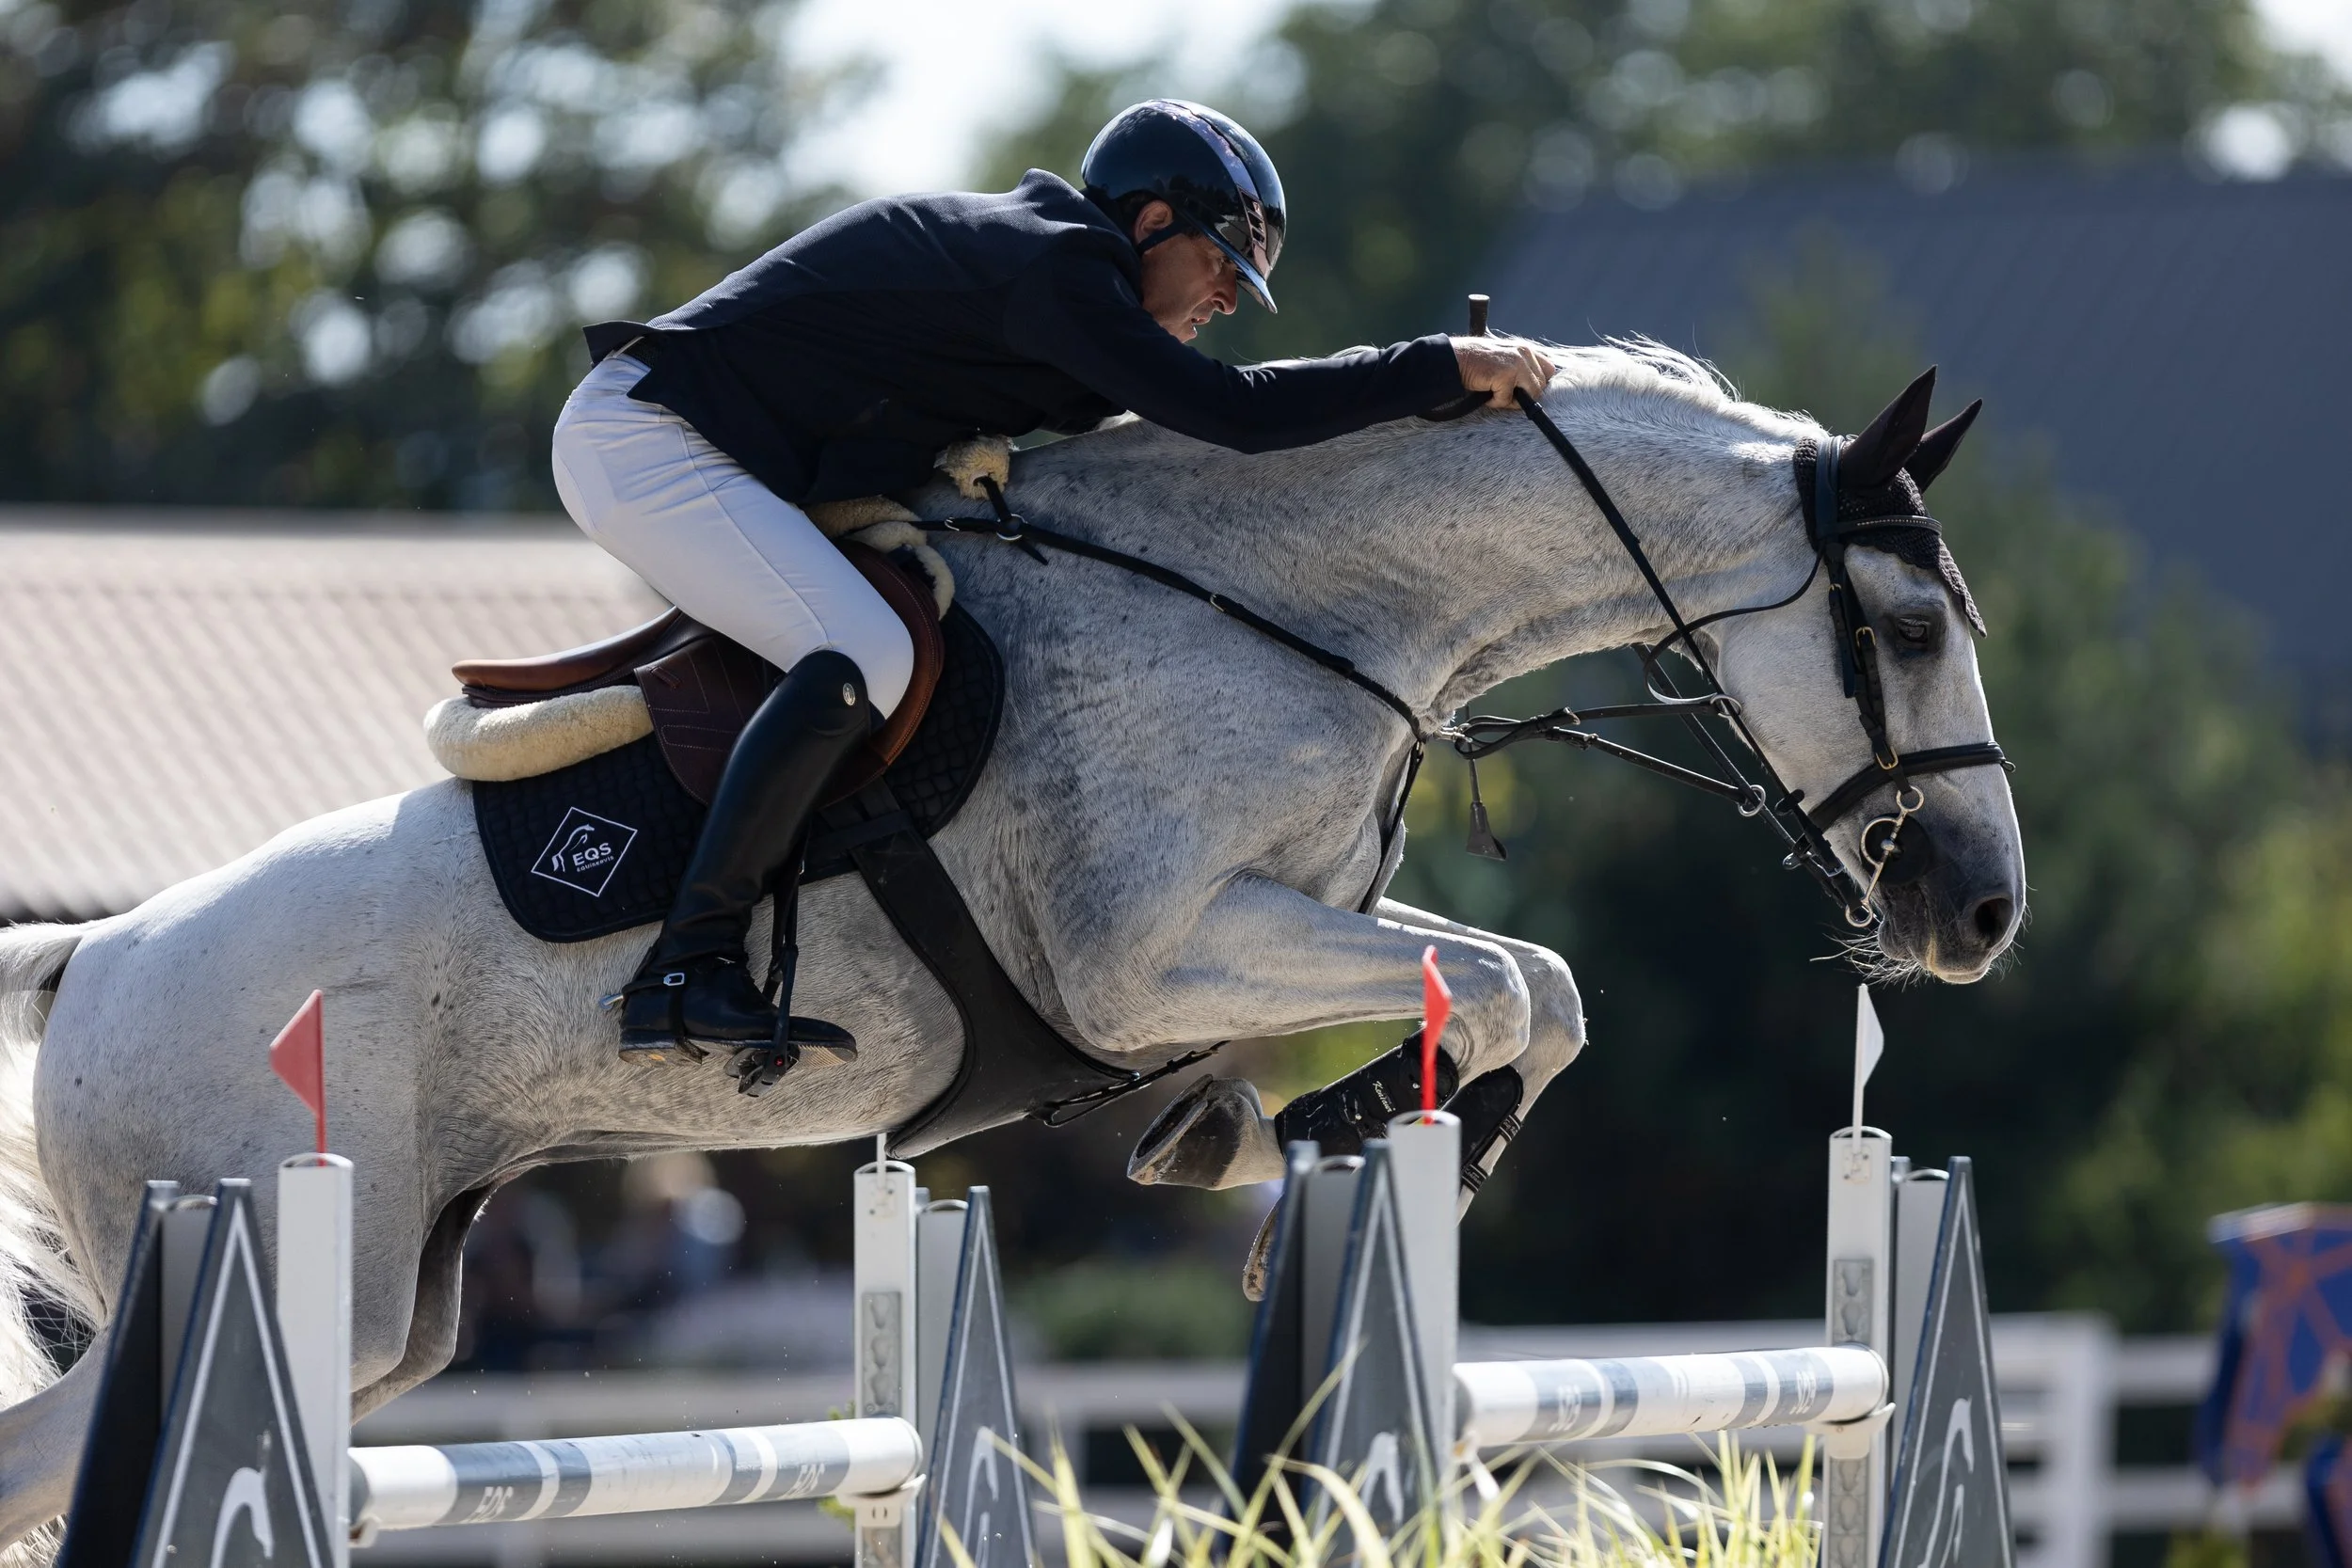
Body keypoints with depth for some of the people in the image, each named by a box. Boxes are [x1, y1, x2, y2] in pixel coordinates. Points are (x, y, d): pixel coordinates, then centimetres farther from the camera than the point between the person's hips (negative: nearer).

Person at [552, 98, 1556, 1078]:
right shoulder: (1050, 268, -16)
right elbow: (1229, 411, -23)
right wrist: (1445, 368, -20)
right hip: (645, 440, -11)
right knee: (862, 657, -26)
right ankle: (684, 972, -27)